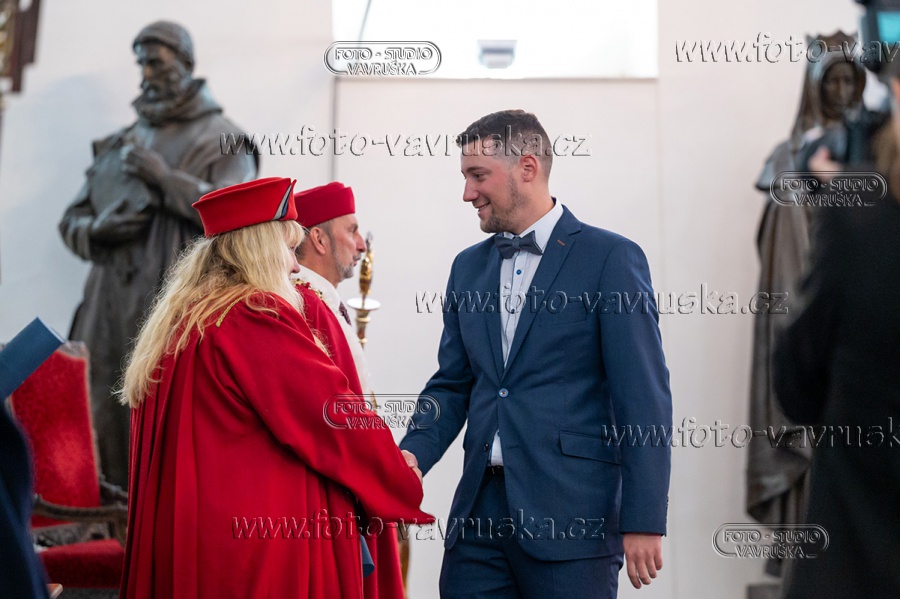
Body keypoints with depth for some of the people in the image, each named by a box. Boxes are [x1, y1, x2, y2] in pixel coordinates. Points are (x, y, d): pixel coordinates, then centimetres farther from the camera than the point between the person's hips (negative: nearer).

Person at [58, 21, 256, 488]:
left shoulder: (220, 138, 7)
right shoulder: (117, 145, 23)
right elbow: (71, 221, 22)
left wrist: (165, 178, -11)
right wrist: (99, 229, -1)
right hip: (112, 304, 5)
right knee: (99, 419, 0)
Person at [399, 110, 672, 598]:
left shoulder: (611, 259, -5)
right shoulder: (469, 267, 14)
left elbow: (644, 399, -8)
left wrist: (643, 521, -13)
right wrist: (413, 453, -2)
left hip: (570, 518, -5)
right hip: (479, 511, 6)